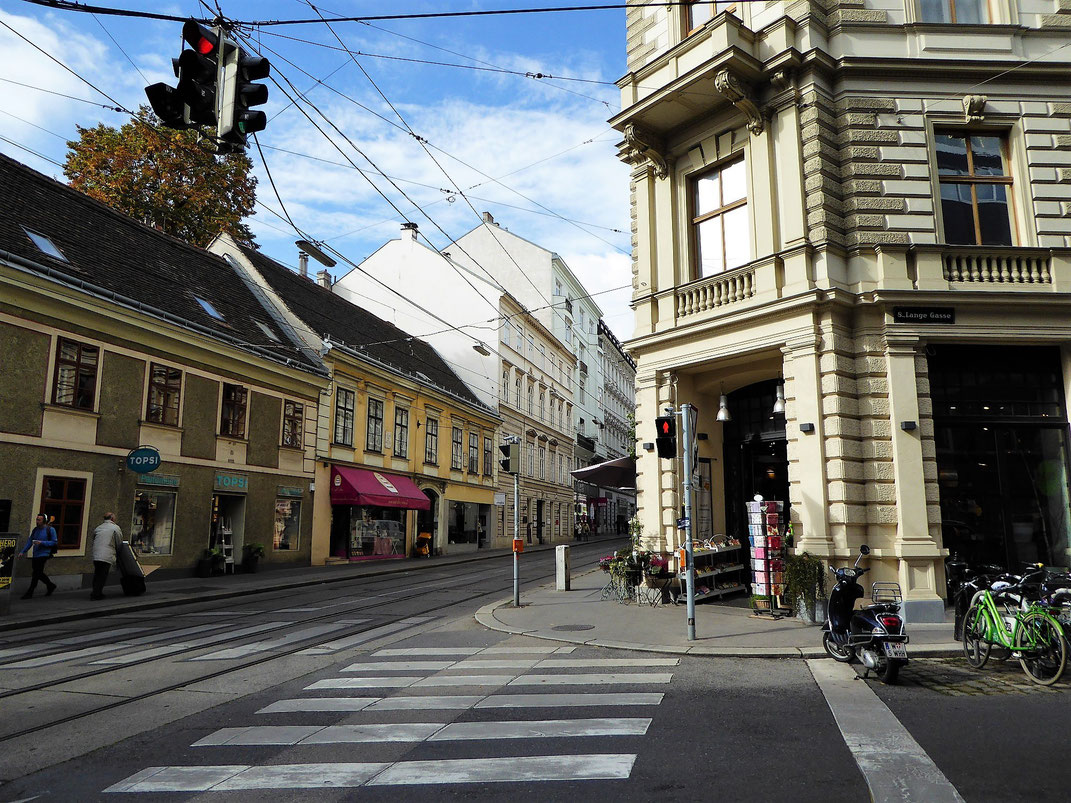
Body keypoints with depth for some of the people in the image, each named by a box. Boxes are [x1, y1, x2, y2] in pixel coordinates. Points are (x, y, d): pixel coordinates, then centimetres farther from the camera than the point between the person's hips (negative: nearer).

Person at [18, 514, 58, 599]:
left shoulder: (50, 530, -7)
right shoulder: (35, 530, 11)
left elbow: (54, 542, -8)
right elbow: (29, 541, 13)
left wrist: (42, 543, -19)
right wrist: (23, 551, 3)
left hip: (43, 554, -7)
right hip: (35, 555, 7)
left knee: (36, 573, -8)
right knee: (39, 573, 11)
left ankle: (29, 592, 0)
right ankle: (51, 585, 28)